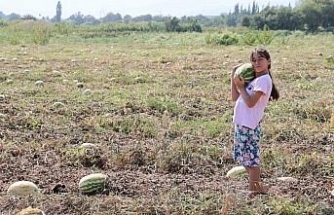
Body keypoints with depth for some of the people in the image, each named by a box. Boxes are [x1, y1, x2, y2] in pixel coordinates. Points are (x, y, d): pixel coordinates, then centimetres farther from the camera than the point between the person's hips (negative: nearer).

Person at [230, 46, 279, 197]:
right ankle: (256, 186, 30)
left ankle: (255, 189, 11)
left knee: (251, 158, -1)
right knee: (243, 157, 17)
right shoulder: (253, 79, 14)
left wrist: (241, 86, -11)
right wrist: (234, 76, 10)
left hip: (249, 126, -9)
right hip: (241, 124, 9)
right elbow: (235, 97, 13)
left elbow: (250, 102, -21)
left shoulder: (264, 80, -13)